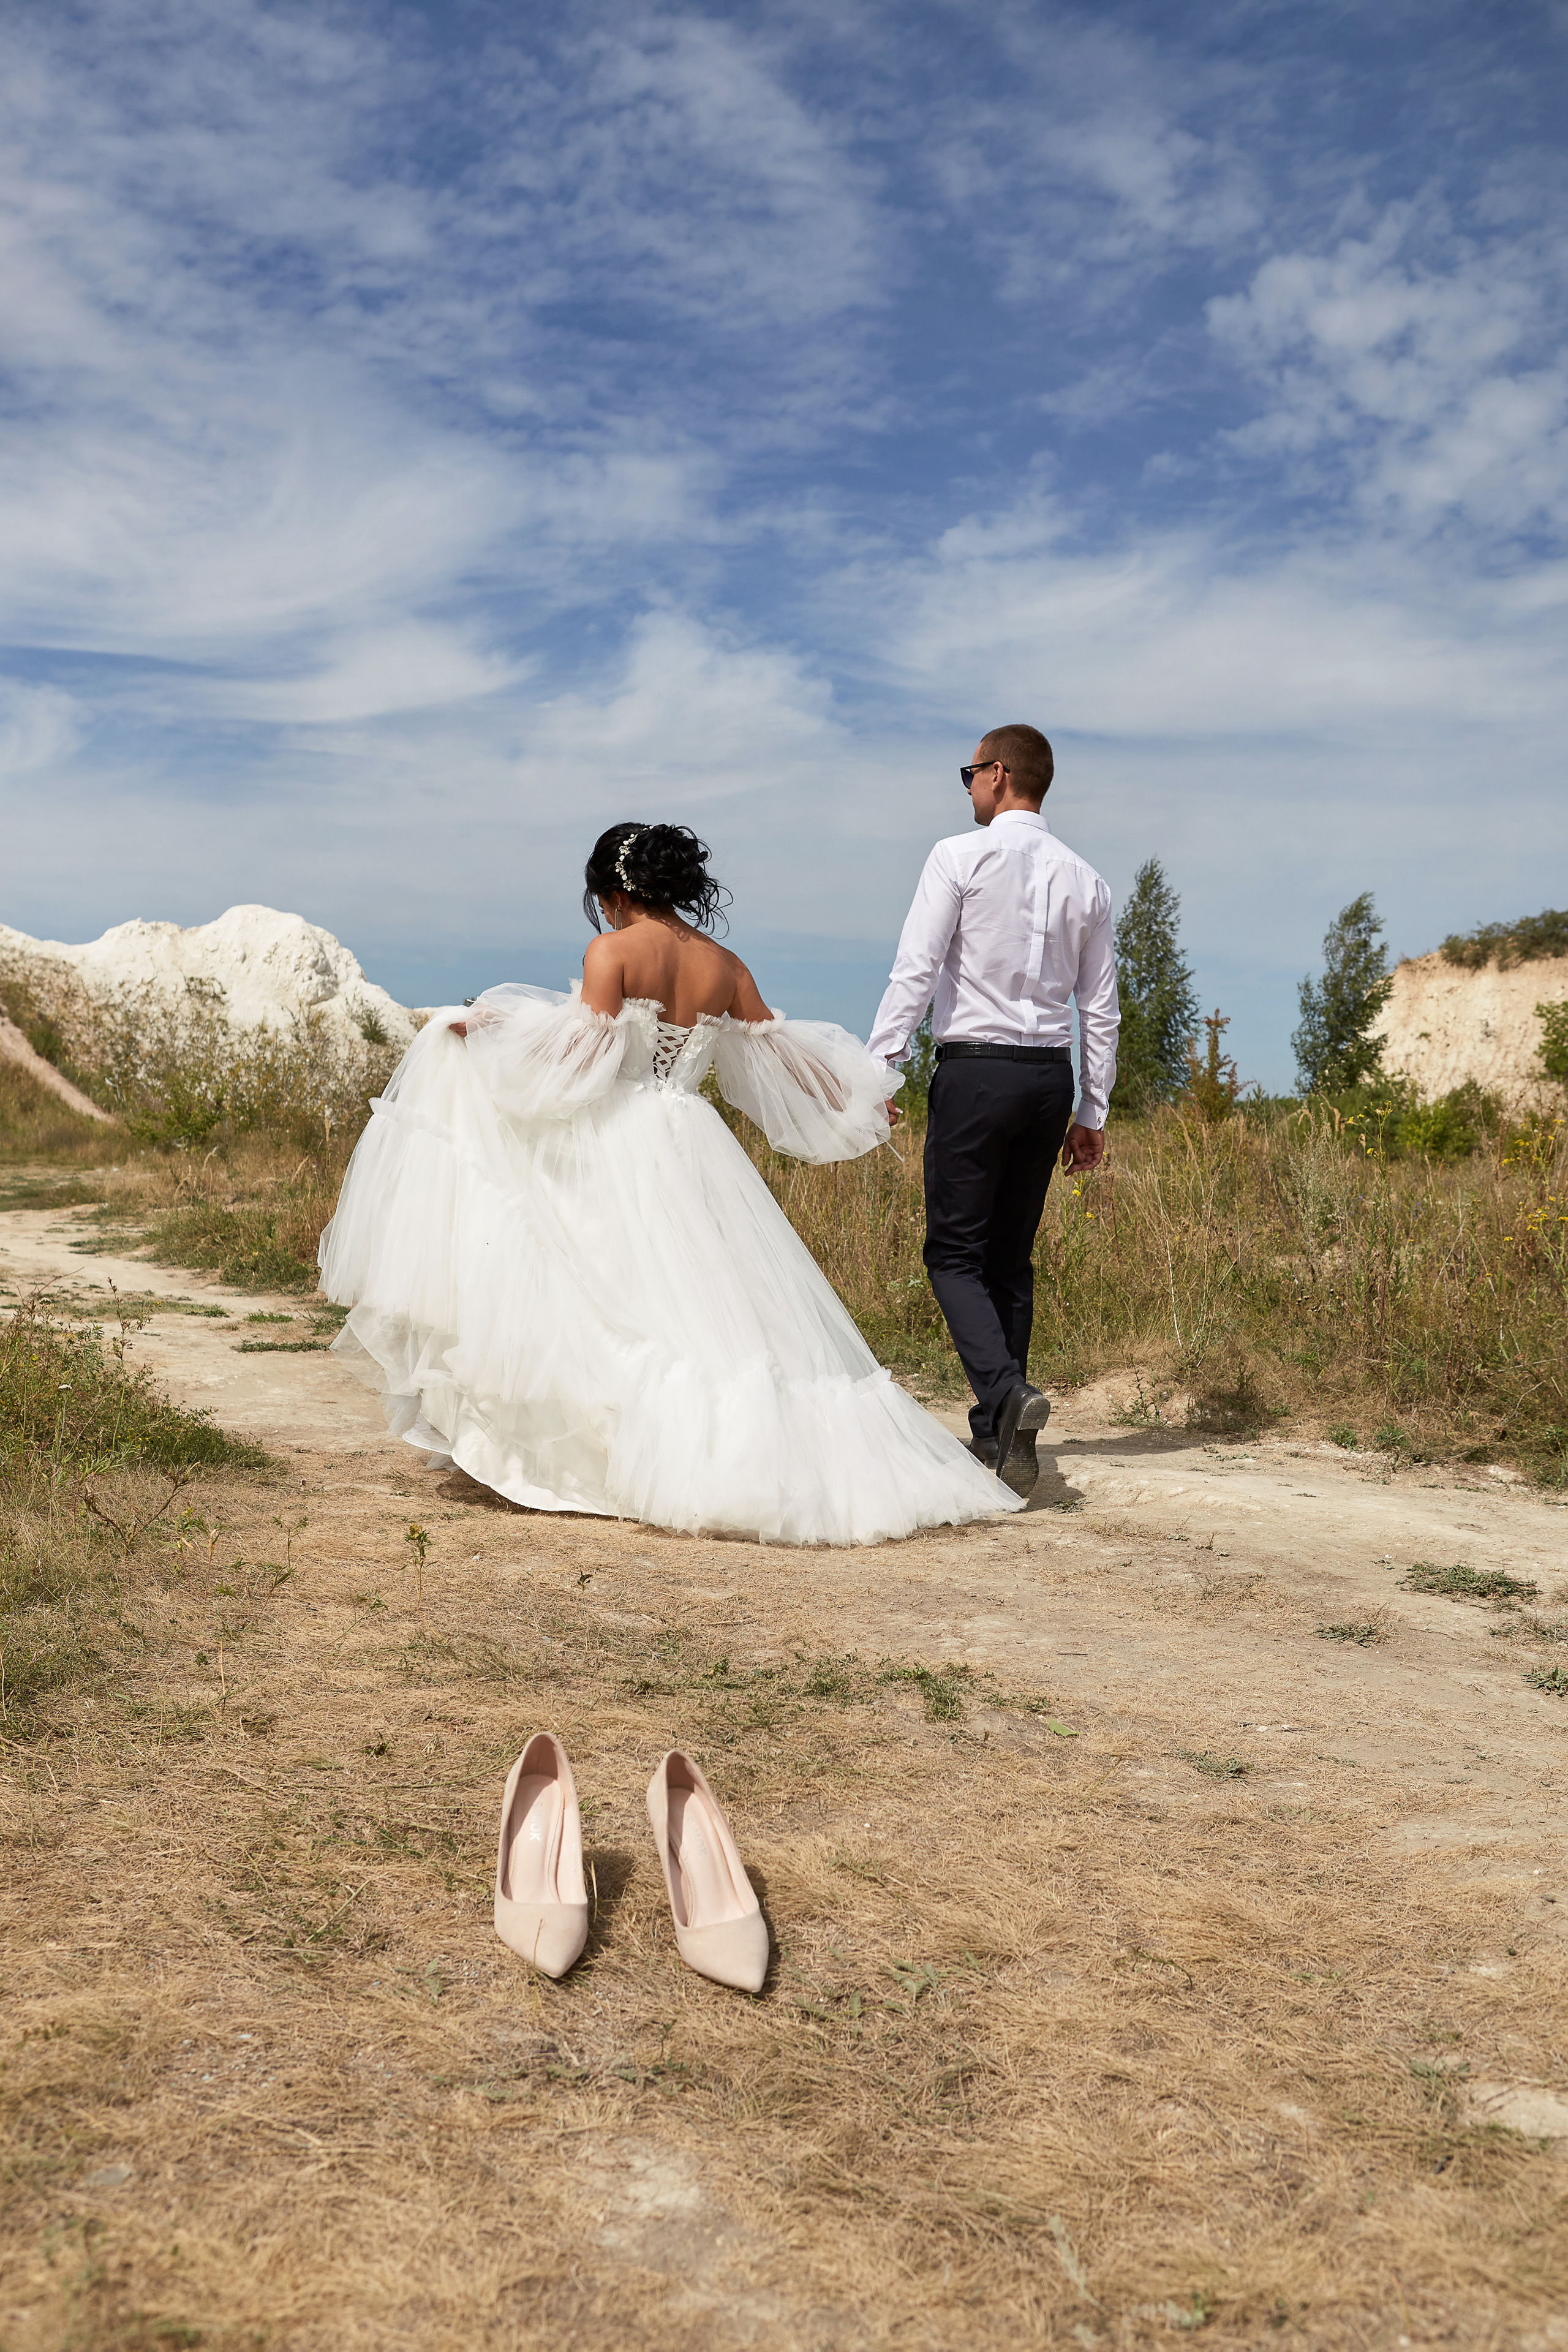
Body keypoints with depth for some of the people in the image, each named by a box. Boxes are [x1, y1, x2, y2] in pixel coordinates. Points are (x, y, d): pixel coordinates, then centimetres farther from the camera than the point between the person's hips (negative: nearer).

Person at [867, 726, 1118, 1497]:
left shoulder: (960, 857, -5)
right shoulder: (1083, 878, 11)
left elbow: (915, 974, -12)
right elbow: (1100, 1008, 12)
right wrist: (1092, 1111, 18)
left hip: (976, 1067, -5)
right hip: (1050, 1075, 5)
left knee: (955, 1252, 0)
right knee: (1012, 1258, 12)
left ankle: (1005, 1389, -22)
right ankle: (997, 1432, 16)